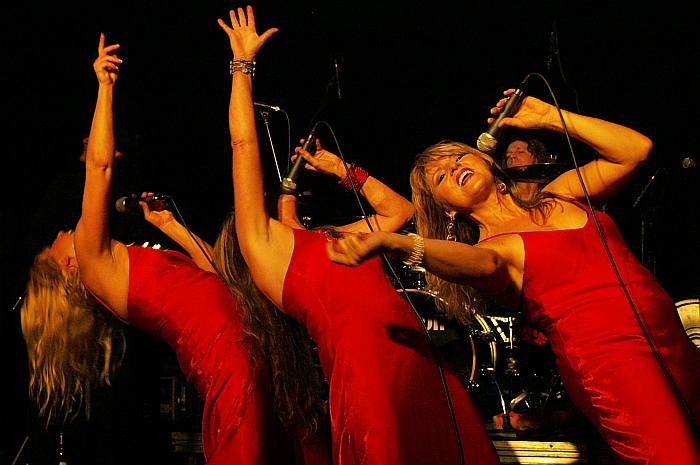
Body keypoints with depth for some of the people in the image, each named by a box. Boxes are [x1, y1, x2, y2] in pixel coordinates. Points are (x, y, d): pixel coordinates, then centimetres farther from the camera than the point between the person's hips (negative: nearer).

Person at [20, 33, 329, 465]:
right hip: (233, 363, -8)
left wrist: (169, 225, 28)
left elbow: (215, 274, 24)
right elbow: (98, 163, 0)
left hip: (253, 356, 8)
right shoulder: (93, 263, 4)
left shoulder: (111, 272, 28)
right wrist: (106, 85, 9)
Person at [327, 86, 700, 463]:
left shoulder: (558, 196, 18)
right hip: (609, 360, -5)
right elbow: (482, 264, -23)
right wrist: (395, 243, -42)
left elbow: (635, 149, 11)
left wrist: (548, 117, 11)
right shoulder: (490, 247, 2)